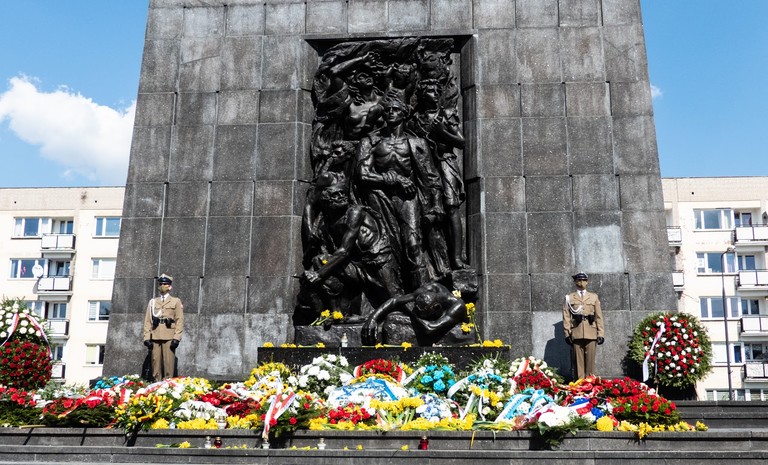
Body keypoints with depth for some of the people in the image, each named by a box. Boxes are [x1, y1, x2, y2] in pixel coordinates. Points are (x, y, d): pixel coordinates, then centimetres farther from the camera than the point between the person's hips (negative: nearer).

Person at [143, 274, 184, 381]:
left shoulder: (176, 301, 11)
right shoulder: (152, 302, 18)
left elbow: (179, 321, 3)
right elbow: (148, 321, 13)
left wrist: (176, 338, -8)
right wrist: (147, 338, 1)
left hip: (169, 337, -2)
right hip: (155, 337, 2)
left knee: (169, 362, -7)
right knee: (156, 362, -1)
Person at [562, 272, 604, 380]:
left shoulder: (594, 297, 16)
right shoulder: (569, 298, 11)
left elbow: (599, 317, 11)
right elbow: (566, 317, 5)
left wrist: (601, 333, 2)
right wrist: (567, 333, -5)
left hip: (591, 334, 1)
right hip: (576, 334, -1)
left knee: (590, 360, -1)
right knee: (578, 361, -2)